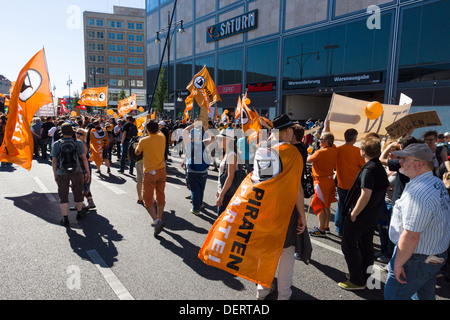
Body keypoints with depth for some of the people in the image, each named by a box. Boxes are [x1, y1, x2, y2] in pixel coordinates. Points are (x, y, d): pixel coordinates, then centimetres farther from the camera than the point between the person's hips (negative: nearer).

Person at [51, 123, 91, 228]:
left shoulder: (57, 144, -2)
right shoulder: (78, 143, -3)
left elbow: (54, 161, -2)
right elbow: (84, 158, -6)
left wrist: (55, 175, 8)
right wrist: (88, 172, 0)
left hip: (62, 173, 0)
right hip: (76, 172, 1)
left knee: (63, 195, 7)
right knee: (78, 193, 17)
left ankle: (65, 219, 3)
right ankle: (79, 213, 33)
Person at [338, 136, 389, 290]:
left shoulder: (368, 169, -23)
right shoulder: (380, 168, 6)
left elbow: (365, 195, -29)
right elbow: (384, 187, 17)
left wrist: (353, 214, -21)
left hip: (361, 215, -9)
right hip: (373, 215, 9)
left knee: (349, 245, 2)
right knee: (366, 244, 20)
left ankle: (357, 281, 10)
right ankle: (366, 276, 33)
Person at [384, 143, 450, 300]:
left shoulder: (418, 193, -30)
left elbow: (410, 236, -30)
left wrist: (398, 263, -19)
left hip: (416, 259, -10)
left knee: (393, 295, 6)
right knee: (425, 296, 24)